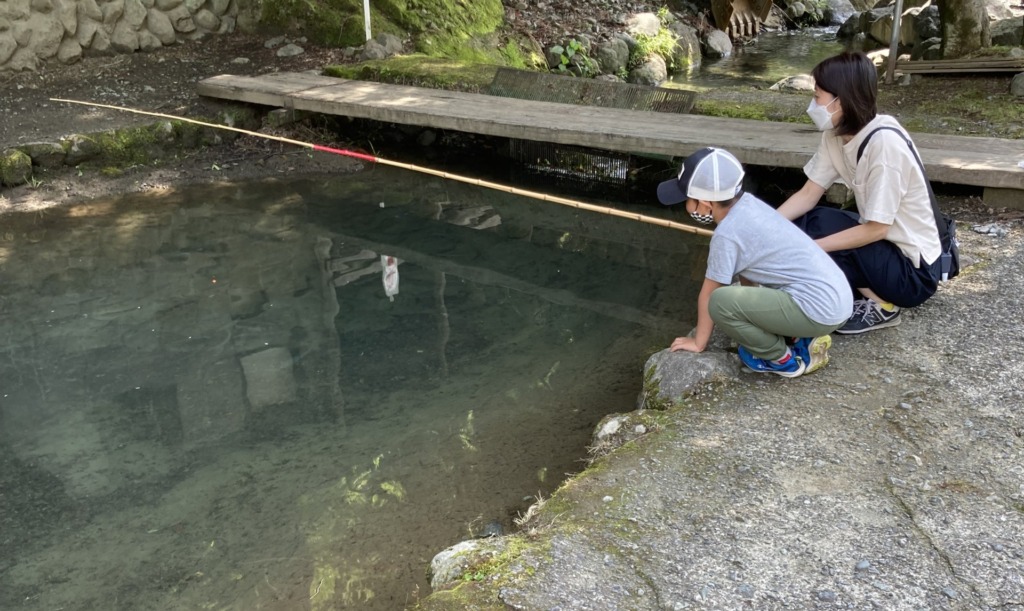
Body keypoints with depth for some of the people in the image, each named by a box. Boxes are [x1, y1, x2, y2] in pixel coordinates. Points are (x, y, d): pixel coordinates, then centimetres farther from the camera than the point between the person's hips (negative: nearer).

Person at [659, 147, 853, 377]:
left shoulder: (726, 234, -16)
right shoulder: (749, 204, 9)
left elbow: (708, 292, -5)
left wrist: (698, 341, 7)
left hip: (820, 308, -10)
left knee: (720, 301, -18)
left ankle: (785, 360, 0)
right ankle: (800, 338, 15)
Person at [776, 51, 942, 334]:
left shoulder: (884, 141, -28)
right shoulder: (837, 134, -4)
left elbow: (876, 229, -26)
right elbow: (808, 195, 0)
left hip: (913, 268, -8)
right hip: (880, 243, 8)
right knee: (794, 225, -1)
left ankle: (881, 306, -2)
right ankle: (870, 291, 6)